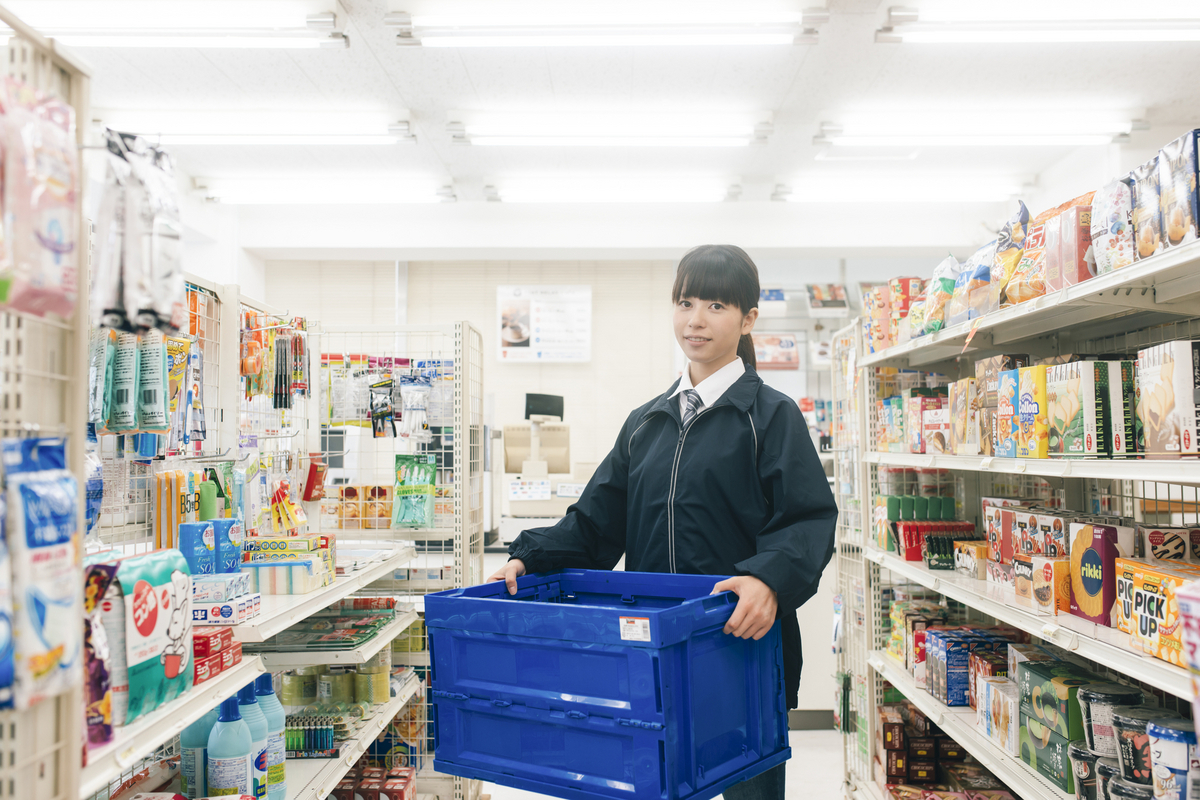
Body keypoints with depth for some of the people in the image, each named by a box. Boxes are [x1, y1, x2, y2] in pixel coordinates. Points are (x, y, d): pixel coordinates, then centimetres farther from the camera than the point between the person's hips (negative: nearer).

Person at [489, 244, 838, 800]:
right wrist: (529, 557, -4)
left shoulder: (771, 415, -2)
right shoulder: (646, 422, 12)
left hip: (743, 643, -4)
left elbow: (809, 520, -11)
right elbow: (597, 520, 11)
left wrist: (769, 579, -30)